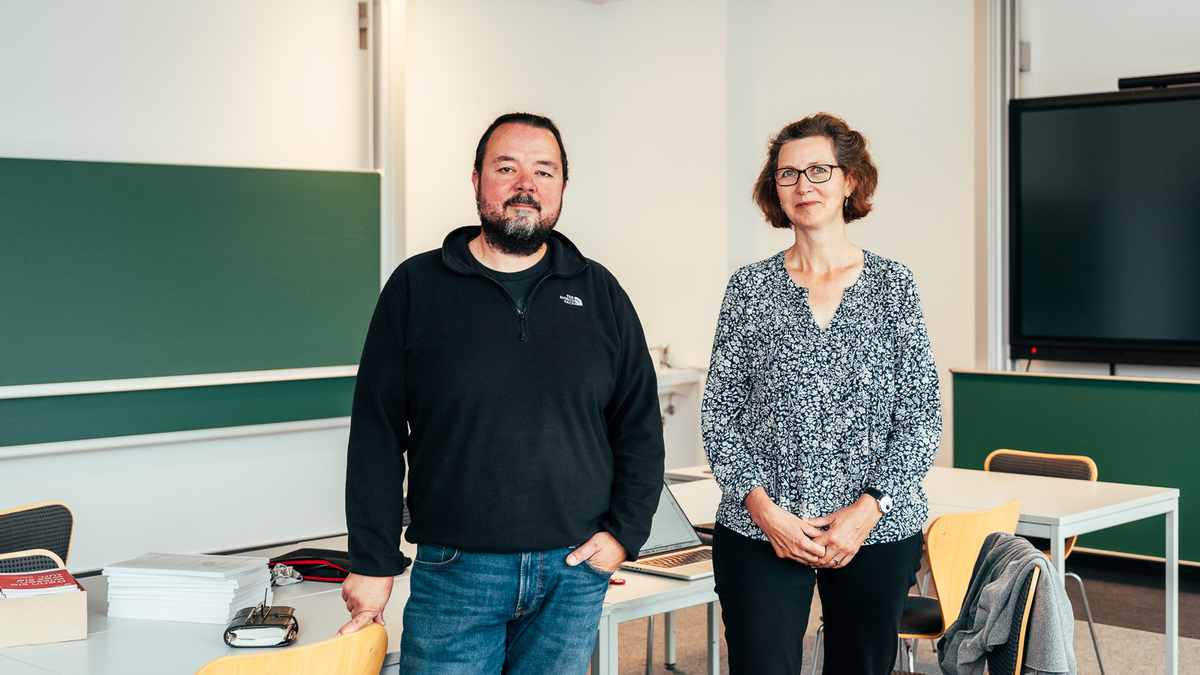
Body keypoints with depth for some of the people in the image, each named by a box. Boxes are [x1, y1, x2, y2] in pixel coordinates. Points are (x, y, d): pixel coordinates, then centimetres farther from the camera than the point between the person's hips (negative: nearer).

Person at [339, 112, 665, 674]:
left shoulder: (600, 295, 8)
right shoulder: (416, 287, 1)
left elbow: (640, 427, 12)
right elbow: (377, 433, 0)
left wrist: (625, 533, 1)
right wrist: (372, 562, -3)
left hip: (575, 571, 2)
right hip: (453, 572, -2)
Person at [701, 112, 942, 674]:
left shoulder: (892, 284, 5)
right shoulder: (750, 287, 4)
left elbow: (922, 415, 2)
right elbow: (719, 412, 3)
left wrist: (869, 507, -9)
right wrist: (762, 508, -9)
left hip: (878, 530, 1)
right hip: (760, 531, -1)